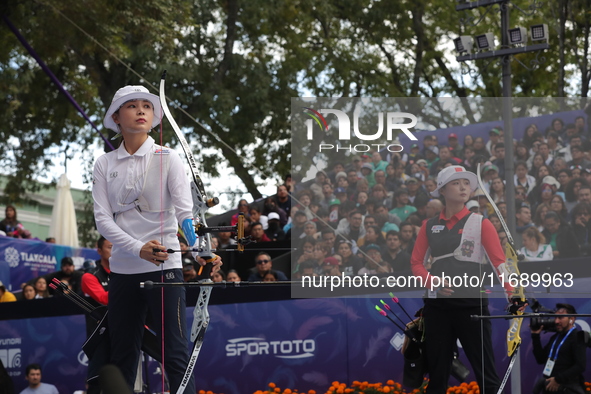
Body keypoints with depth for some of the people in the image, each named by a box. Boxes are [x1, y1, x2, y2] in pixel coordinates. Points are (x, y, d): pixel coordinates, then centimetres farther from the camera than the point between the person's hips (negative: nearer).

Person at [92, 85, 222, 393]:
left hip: (164, 266, -3)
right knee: (121, 356, 8)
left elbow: (186, 211, -10)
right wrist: (138, 249, -17)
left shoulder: (167, 158, 1)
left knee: (175, 354, -7)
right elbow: (102, 218, -1)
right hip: (123, 270, 3)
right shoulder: (104, 165, 8)